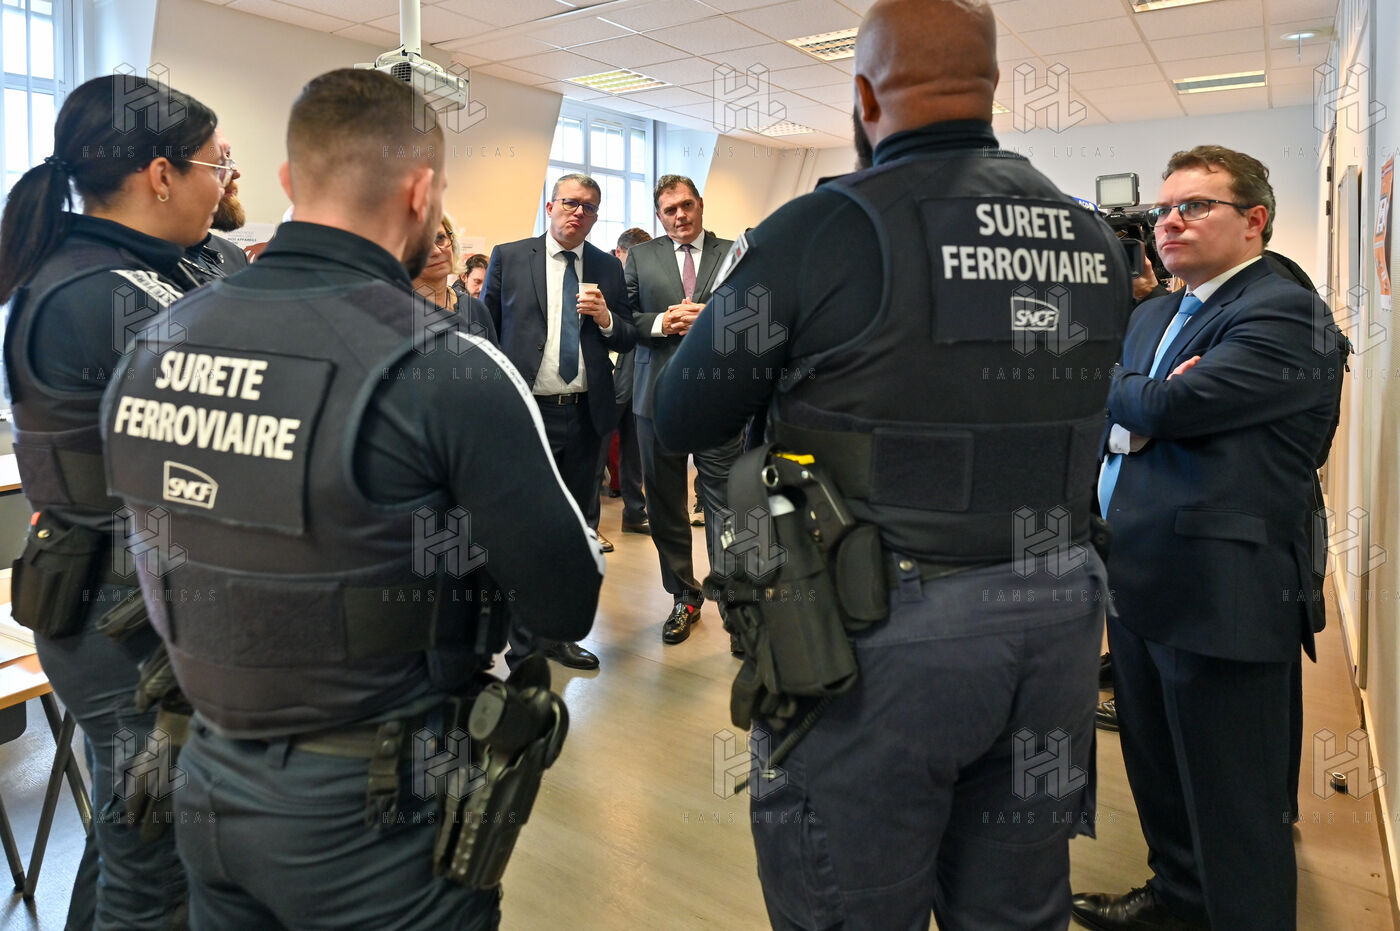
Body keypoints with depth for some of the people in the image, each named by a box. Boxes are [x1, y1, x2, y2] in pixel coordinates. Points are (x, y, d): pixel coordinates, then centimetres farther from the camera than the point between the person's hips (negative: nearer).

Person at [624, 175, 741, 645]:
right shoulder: (640, 257, 10)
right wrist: (662, 322, -12)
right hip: (659, 395, 2)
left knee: (724, 501, -4)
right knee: (665, 504, 10)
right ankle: (684, 597, 25)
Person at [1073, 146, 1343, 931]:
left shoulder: (1285, 314, -12)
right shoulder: (1154, 316, 16)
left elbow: (1171, 404, -24)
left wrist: (1123, 399, -3)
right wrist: (1134, 420, -14)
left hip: (1221, 595, -9)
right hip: (1141, 585, 9)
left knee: (1234, 802, 4)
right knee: (1158, 770, 23)